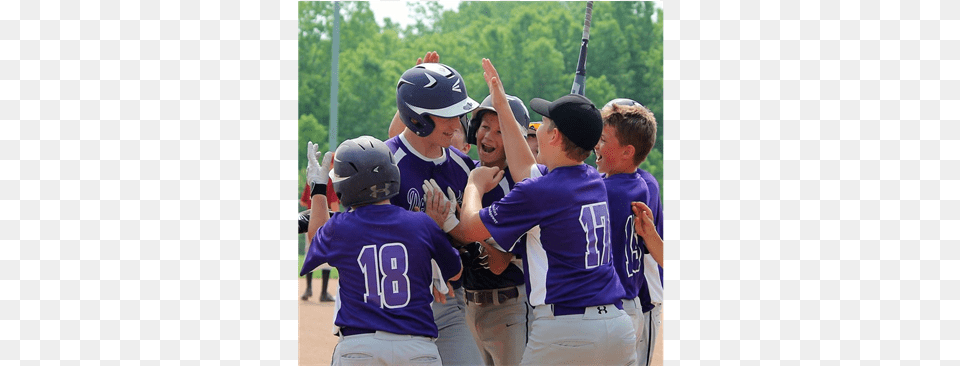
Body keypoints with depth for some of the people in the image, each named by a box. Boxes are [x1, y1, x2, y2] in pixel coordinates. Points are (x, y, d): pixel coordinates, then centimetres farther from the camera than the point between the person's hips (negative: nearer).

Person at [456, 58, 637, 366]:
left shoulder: (538, 192, -11)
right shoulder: (595, 181, 11)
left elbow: (470, 228, 1)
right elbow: (527, 171, 27)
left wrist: (475, 185, 21)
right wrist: (502, 107, 32)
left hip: (566, 329, -7)